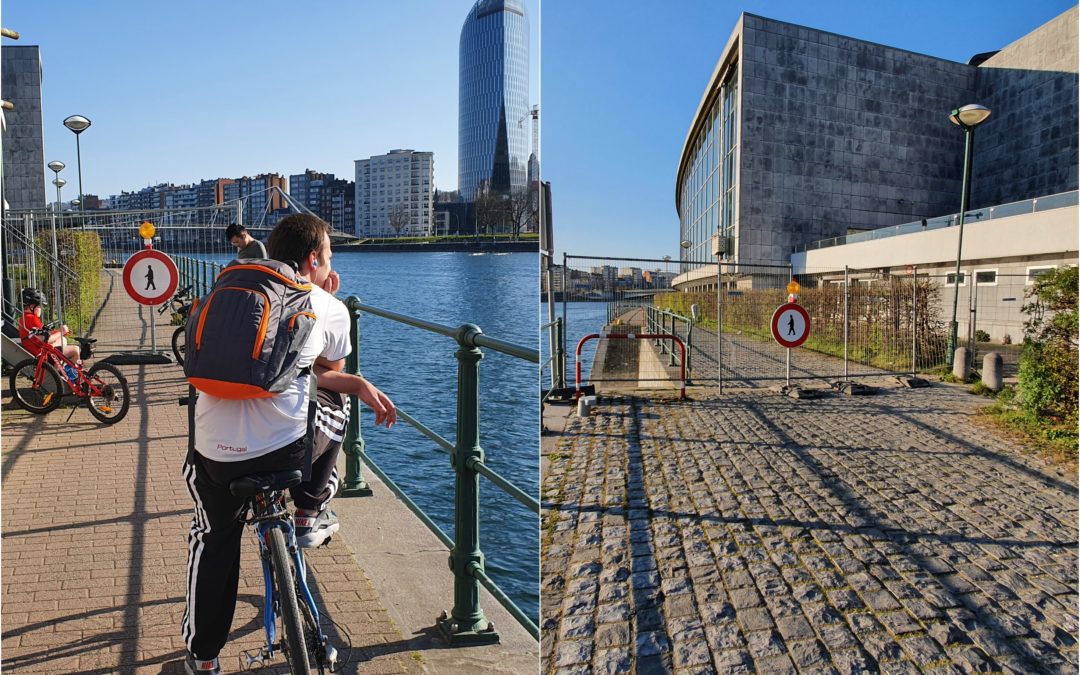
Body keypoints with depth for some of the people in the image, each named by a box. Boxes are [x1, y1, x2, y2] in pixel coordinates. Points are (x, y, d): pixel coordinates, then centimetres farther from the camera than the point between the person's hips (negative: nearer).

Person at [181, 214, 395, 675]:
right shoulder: (331, 309, 3)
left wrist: (358, 384, 16)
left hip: (214, 452, 3)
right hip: (285, 448, -3)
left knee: (214, 540, 29)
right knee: (336, 400, 28)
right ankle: (308, 513, 29)